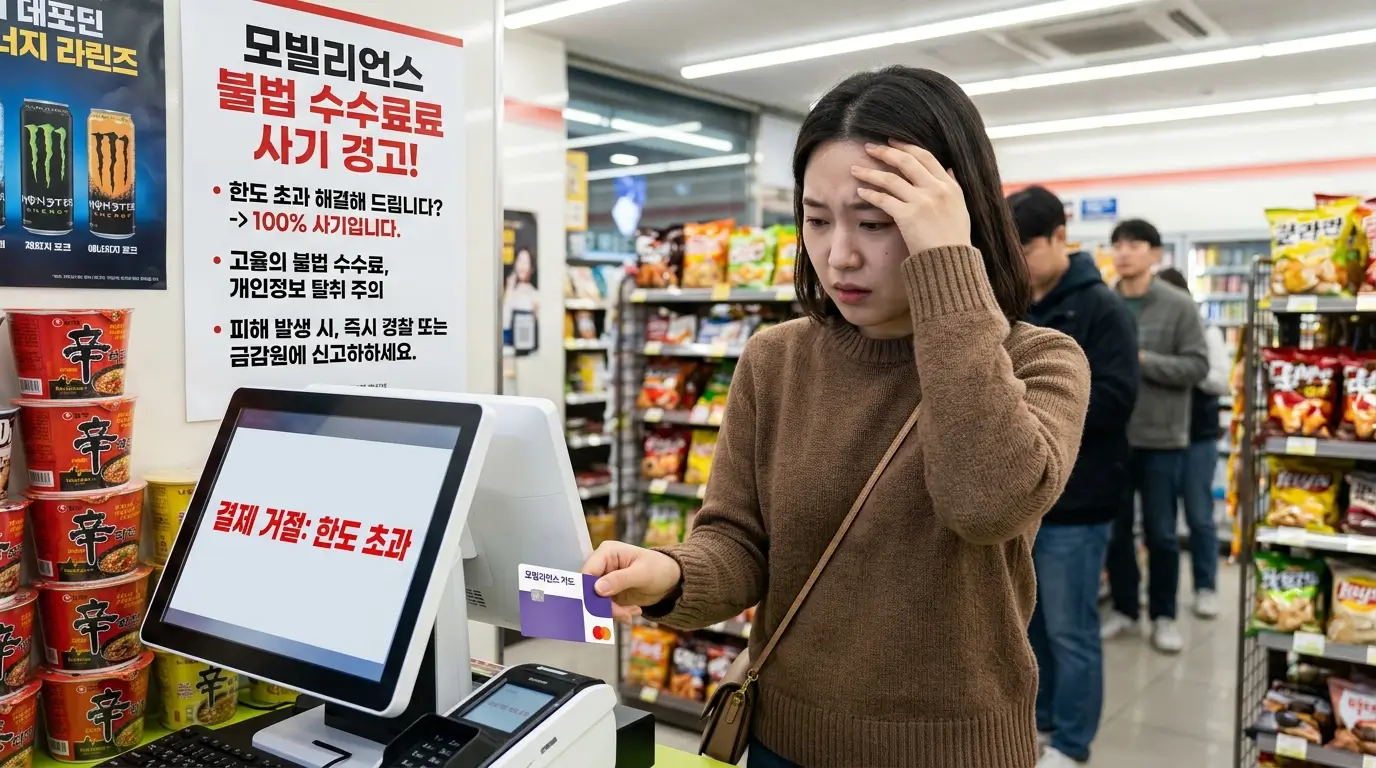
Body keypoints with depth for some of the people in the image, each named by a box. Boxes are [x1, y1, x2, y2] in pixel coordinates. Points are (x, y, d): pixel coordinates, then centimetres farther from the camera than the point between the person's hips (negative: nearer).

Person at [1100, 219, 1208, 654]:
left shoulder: (1179, 306, -5)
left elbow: (1197, 366, -8)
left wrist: (1142, 360, -19)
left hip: (1161, 436, -2)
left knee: (1161, 533, 8)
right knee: (1115, 530, 12)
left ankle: (1163, 614, 23)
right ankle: (1124, 608, 27)